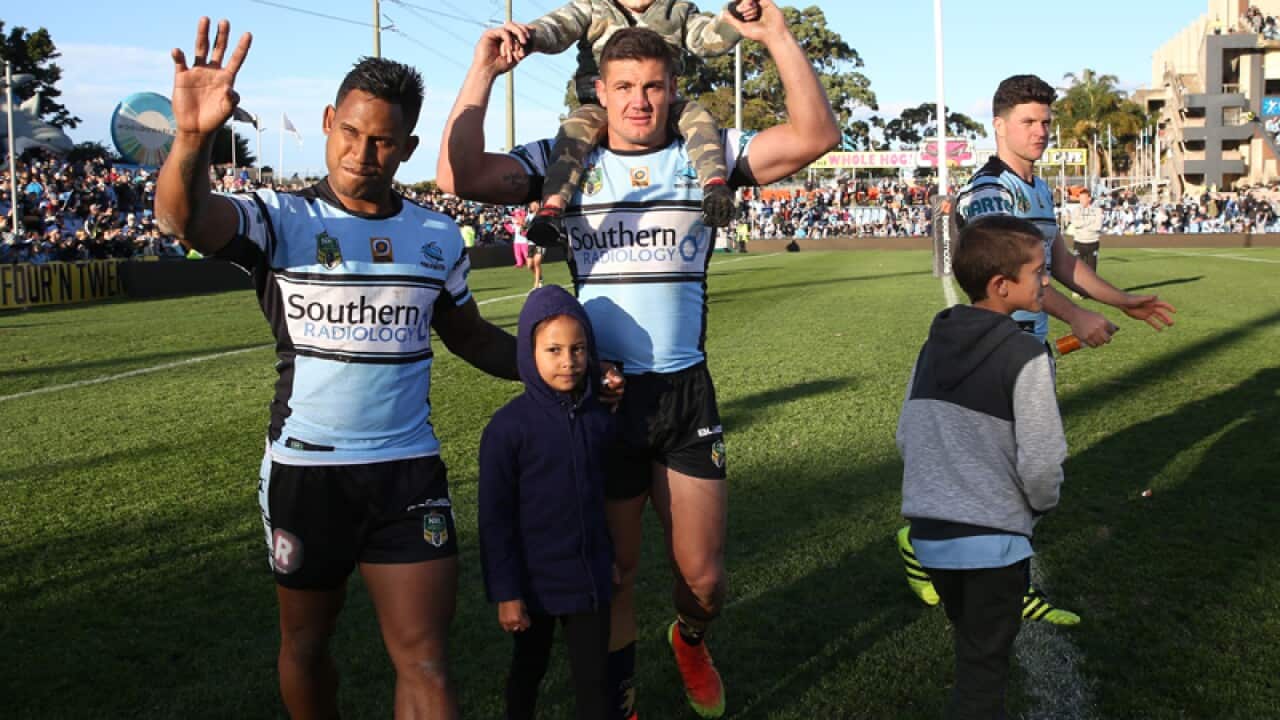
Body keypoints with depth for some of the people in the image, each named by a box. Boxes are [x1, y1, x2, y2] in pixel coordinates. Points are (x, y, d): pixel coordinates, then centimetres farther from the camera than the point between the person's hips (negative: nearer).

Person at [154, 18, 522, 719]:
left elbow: (468, 335, 18)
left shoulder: (439, 237, 4)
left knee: (423, 659, 1)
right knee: (306, 642, 16)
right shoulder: (280, 218, -6)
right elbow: (180, 216, -26)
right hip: (304, 470, -1)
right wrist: (193, 136, -46)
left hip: (410, 471, 1)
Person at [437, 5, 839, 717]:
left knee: (704, 577, 7)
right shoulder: (564, 161, 2)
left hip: (686, 393, 1)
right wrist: (483, 72, -15)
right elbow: (459, 176, -11)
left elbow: (817, 135, -10)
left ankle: (691, 639, 44)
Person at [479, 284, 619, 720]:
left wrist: (612, 560, 15)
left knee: (594, 679, 10)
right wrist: (505, 593, -12)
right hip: (535, 581, -3)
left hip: (589, 578, 3)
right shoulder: (509, 426, -16)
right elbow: (495, 519, -13)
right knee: (529, 669, 19)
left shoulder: (599, 417, -4)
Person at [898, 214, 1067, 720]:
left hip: (928, 532, 6)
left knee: (971, 651, 25)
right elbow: (1041, 462, -18)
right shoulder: (1026, 356, -17)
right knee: (983, 672, 9)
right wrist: (1042, 504, 3)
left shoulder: (934, 345, 4)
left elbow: (905, 439, 9)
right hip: (993, 538, -6)